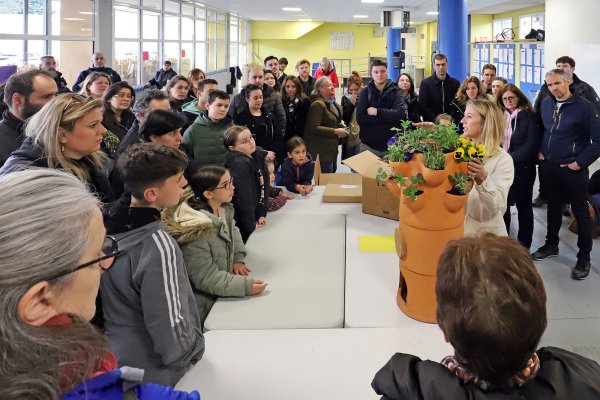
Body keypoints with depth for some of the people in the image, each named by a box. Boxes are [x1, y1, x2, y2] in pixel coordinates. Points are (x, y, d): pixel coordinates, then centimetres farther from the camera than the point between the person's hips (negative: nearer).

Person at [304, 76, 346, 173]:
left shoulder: (333, 103, 15)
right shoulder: (318, 104, -16)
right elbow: (314, 127, -23)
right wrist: (335, 131, -22)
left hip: (332, 148, 10)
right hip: (322, 150, -10)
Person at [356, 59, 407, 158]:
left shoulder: (395, 91, 2)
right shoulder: (365, 92, 1)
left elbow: (401, 113, -13)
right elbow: (360, 118, -11)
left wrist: (377, 112, -15)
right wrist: (388, 117, -13)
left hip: (391, 145, 0)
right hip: (368, 145, 0)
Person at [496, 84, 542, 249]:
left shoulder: (530, 117, -6)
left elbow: (531, 145, -14)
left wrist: (511, 159, -22)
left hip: (522, 169, -4)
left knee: (523, 206, 8)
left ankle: (524, 246, 18)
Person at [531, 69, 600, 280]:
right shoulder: (546, 104, 3)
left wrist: (580, 163, -15)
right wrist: (540, 151, 6)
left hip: (572, 169, -5)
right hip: (548, 167, 5)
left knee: (580, 212, 6)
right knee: (553, 206, 20)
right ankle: (551, 245, 37)